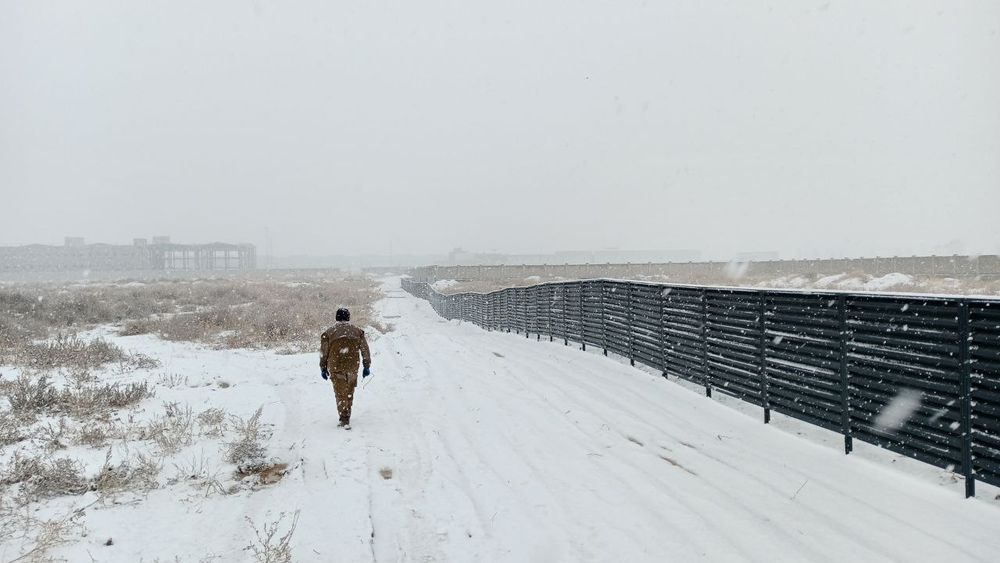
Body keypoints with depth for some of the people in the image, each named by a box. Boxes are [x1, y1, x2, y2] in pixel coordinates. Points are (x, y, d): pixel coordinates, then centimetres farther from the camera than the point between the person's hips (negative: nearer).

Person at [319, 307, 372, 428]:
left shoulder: (328, 333, 0)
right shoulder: (358, 332, 4)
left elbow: (323, 353, 3)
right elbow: (365, 351, 5)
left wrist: (323, 369, 13)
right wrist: (367, 367, 13)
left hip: (336, 369, -1)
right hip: (352, 368, 2)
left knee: (341, 394, 3)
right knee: (349, 393, 17)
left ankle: (344, 420, -5)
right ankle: (346, 417, 26)